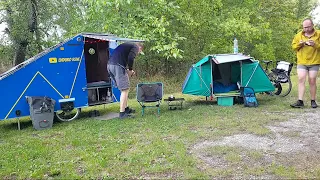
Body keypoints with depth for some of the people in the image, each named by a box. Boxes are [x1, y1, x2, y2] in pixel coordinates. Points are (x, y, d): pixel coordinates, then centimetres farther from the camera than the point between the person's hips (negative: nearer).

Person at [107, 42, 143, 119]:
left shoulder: (126, 45, 31)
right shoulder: (135, 47, 6)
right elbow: (130, 58, -13)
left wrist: (127, 70, 21)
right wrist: (130, 70, 1)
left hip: (110, 65, 9)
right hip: (117, 66, -9)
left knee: (123, 89, 19)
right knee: (125, 89, -2)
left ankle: (126, 108, 29)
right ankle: (122, 113, -1)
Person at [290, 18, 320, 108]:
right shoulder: (298, 35, 9)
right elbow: (293, 47, 10)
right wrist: (299, 44, -9)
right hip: (301, 62, 1)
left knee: (312, 81, 1)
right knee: (301, 80, -9)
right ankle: (300, 101, -10)